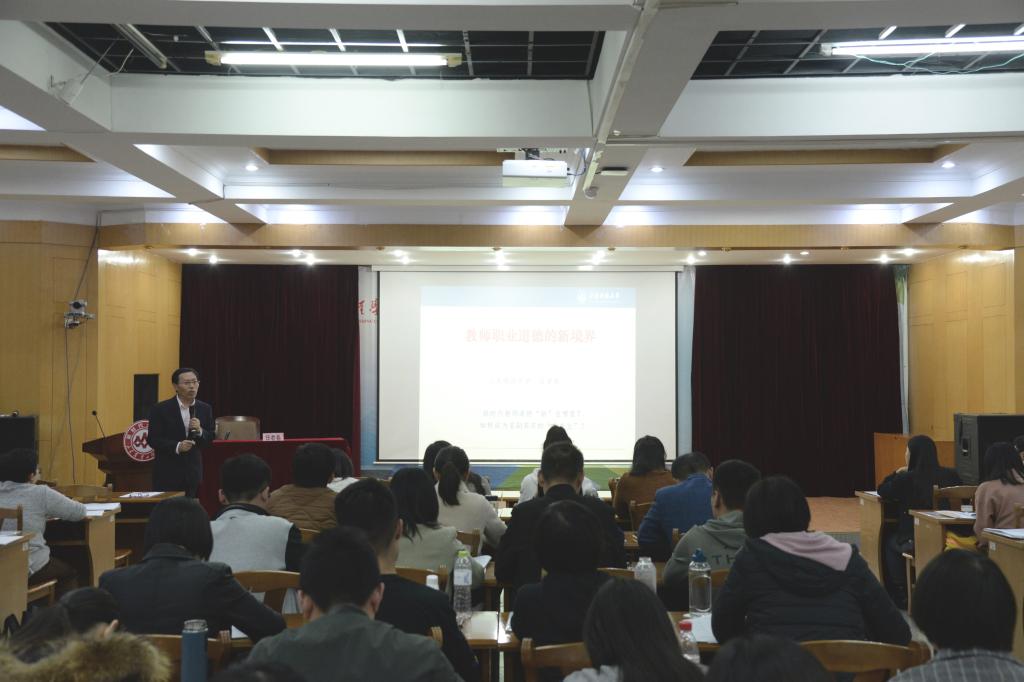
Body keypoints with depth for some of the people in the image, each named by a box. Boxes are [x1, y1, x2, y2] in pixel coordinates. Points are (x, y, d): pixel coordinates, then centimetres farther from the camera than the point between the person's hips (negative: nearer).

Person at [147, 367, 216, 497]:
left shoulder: (205, 408, 6)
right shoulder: (160, 409, -5)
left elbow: (210, 439, 8)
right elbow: (153, 440, -9)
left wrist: (199, 431, -13)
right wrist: (177, 447, -23)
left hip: (193, 472, 3)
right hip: (167, 472, -3)